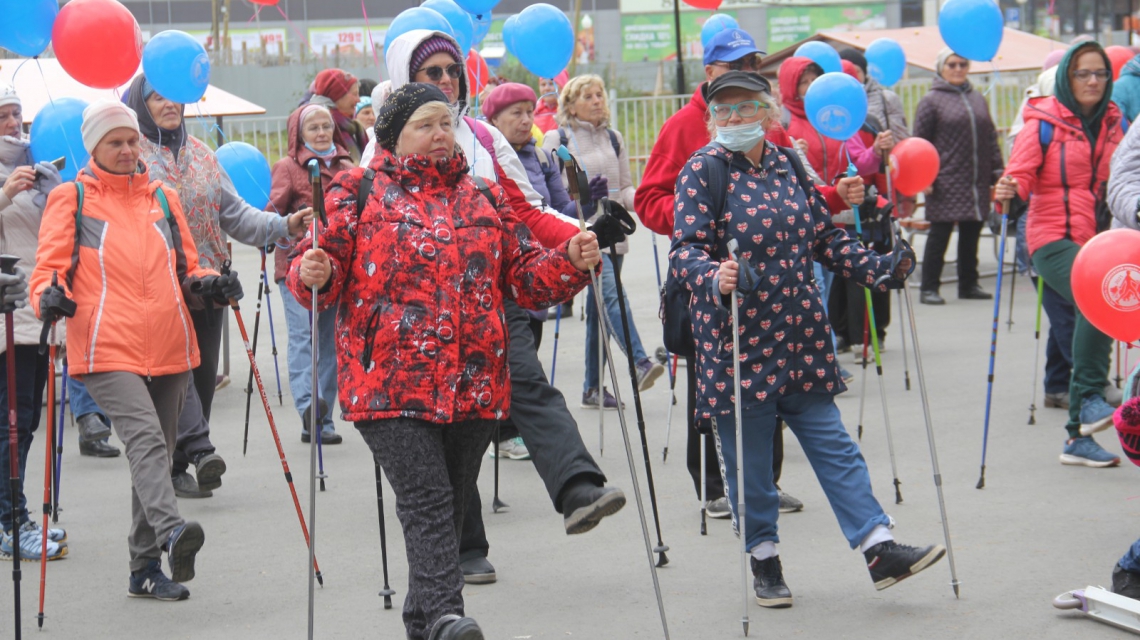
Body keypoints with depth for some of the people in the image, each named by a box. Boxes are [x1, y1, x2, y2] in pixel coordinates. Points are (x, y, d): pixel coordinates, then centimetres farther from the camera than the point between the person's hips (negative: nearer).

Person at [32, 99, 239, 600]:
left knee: (156, 451, 10)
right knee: (145, 438, -26)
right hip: (106, 349, -5)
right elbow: (48, 268, 1)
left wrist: (209, 284, 1)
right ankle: (171, 533, -43)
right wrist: (49, 296, -21)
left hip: (168, 349, 5)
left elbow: (185, 268, 23)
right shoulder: (71, 201, 5)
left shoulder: (163, 198, 18)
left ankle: (145, 568, 18)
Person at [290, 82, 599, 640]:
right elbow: (328, 276, 1)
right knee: (426, 501, -18)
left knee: (451, 505, 10)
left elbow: (526, 275, 16)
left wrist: (571, 263, -3)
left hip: (474, 386, 5)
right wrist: (312, 274, -22)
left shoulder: (484, 198, 17)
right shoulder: (358, 194, 4)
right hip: (391, 383, -5)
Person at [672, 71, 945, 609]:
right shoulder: (703, 172, -6)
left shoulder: (787, 166, 11)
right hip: (737, 344, -5)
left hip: (801, 339, 5)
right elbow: (685, 251, -15)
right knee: (749, 462, 3)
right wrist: (715, 278, -36)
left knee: (834, 446, 5)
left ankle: (880, 551, 5)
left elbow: (824, 236, 17)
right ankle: (764, 561, 18)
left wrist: (877, 269, 4)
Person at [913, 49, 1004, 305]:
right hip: (946, 183, -5)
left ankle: (969, 284, 22)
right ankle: (929, 288, 5)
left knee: (971, 236, 11)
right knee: (939, 236, -1)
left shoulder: (978, 99, 15)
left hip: (977, 184, 5)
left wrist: (998, 173, 12)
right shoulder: (931, 101, -2)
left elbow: (991, 138, 18)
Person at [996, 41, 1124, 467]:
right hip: (1054, 238, -6)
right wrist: (1010, 191, -32)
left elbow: (1120, 182, 20)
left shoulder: (1113, 124, 11)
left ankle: (1079, 436, 15)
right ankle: (1089, 396, -22)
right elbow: (1021, 173, -12)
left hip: (1097, 239, 6)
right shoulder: (1044, 123, -4)